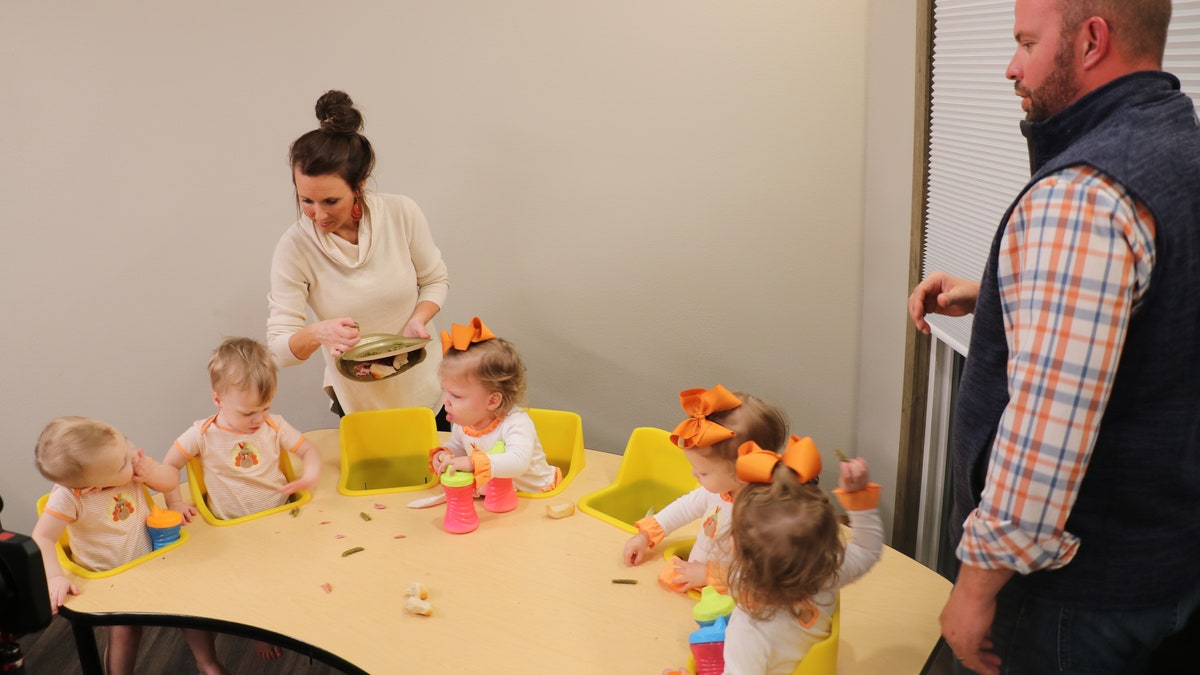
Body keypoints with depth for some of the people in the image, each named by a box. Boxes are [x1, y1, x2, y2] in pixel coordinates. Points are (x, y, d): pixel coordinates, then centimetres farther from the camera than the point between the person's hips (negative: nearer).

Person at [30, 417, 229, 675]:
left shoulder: (130, 457, -16)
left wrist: (151, 473, -24)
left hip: (151, 556, 4)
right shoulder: (68, 497, -29)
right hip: (108, 577, -4)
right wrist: (55, 577, -42)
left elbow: (172, 478, -3)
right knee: (124, 630, -16)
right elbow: (42, 539, -28)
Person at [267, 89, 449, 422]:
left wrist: (418, 319, -23)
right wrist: (316, 334, -41)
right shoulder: (294, 247, -21)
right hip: (357, 401, -1)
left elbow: (436, 280, -3)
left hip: (424, 386, 1)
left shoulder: (401, 213, -19)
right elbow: (278, 348, -19)